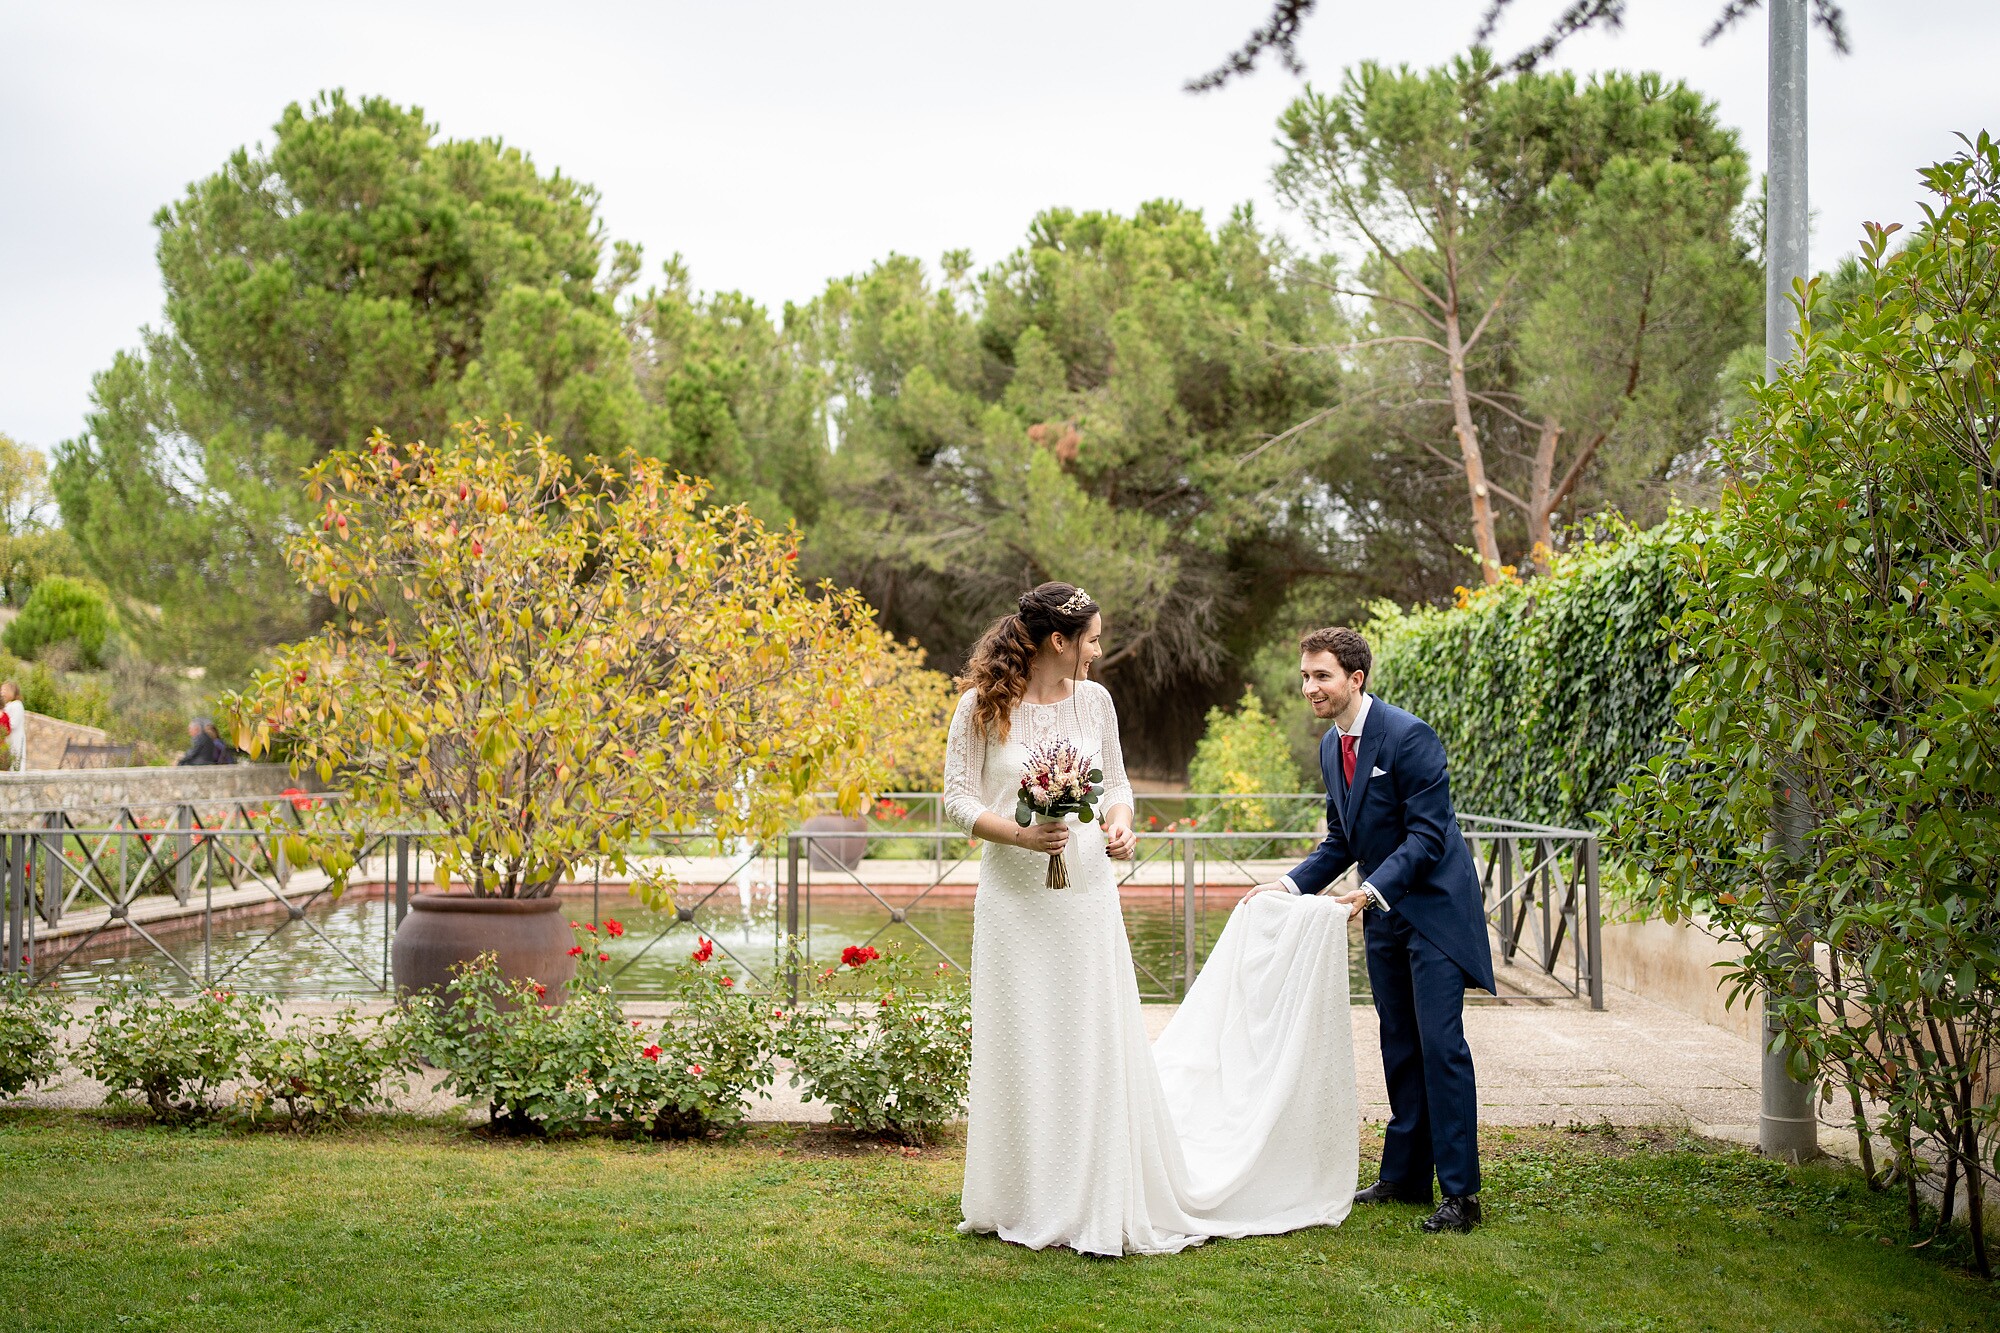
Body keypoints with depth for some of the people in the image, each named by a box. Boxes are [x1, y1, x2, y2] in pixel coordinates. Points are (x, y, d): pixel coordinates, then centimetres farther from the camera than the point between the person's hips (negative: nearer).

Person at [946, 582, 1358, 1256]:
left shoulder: (1094, 700, 6)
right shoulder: (982, 706, -5)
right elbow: (958, 798, -4)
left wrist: (1119, 825, -6)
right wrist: (1021, 835, -19)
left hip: (1086, 892, 3)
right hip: (1015, 897, -3)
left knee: (1096, 1041, 3)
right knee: (1022, 1046, 4)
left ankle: (1103, 1201, 13)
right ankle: (1025, 1202, 19)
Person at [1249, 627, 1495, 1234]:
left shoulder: (1409, 736, -19)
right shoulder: (1331, 747, 7)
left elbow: (1427, 835, -21)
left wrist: (1373, 889, -31)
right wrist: (1291, 884, 1)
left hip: (1434, 905, -8)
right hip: (1384, 913, 8)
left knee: (1440, 1043, -10)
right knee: (1399, 1047, 12)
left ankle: (1460, 1193, -5)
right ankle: (1405, 1177, 21)